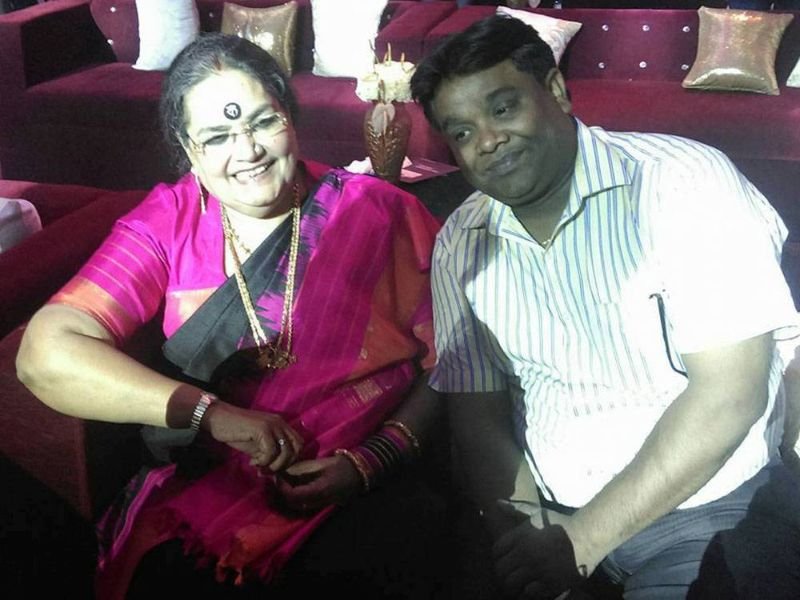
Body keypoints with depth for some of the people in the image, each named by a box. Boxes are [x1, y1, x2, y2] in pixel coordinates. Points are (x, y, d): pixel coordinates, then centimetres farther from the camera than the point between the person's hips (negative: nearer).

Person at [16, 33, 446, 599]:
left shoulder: (378, 211, 1)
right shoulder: (168, 222, 3)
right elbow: (46, 353, -9)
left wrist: (371, 462, -15)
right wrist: (214, 414, -17)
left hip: (372, 493, 0)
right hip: (212, 489, 0)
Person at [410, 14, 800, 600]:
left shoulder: (683, 181, -12)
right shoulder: (459, 246, 2)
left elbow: (728, 396, -16)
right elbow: (479, 414, 2)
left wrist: (581, 542, -16)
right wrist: (526, 534, -16)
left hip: (709, 508, -3)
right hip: (546, 513, 4)